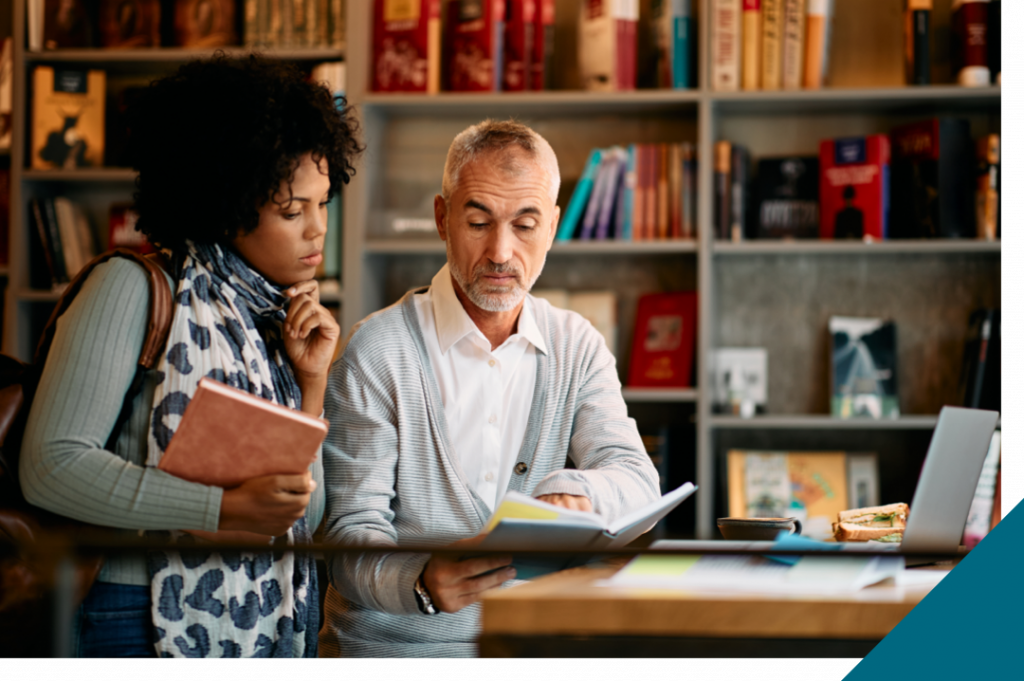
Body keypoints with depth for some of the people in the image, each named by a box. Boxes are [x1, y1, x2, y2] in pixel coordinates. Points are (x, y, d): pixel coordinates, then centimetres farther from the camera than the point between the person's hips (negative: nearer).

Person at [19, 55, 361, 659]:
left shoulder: (284, 319, 9)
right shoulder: (136, 289, -8)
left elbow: (306, 518, 8)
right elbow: (51, 463, -17)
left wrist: (312, 385, -4)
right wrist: (228, 508, -23)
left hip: (282, 626, 6)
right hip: (153, 625, -5)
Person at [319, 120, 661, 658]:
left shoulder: (577, 346, 9)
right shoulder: (377, 353, -6)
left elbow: (635, 477, -2)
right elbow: (351, 536, -10)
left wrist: (573, 492, -25)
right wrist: (422, 584, -31)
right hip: (396, 641, -3)